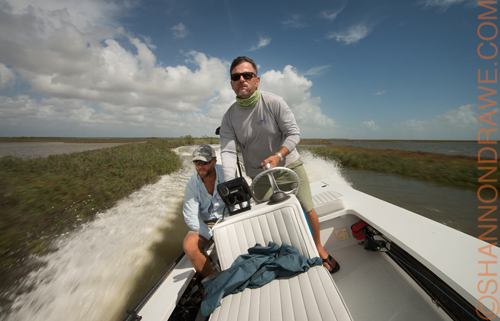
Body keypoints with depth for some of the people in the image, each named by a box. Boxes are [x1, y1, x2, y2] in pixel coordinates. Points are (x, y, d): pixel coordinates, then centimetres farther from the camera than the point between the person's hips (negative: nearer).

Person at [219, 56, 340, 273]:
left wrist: (278, 155, -29)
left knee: (307, 210, 3)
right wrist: (230, 186, -28)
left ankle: (319, 249, 32)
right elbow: (228, 152, -14)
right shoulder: (229, 117, -6)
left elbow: (293, 133, -12)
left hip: (288, 165, -1)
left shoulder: (274, 102, -12)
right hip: (259, 175, 2)